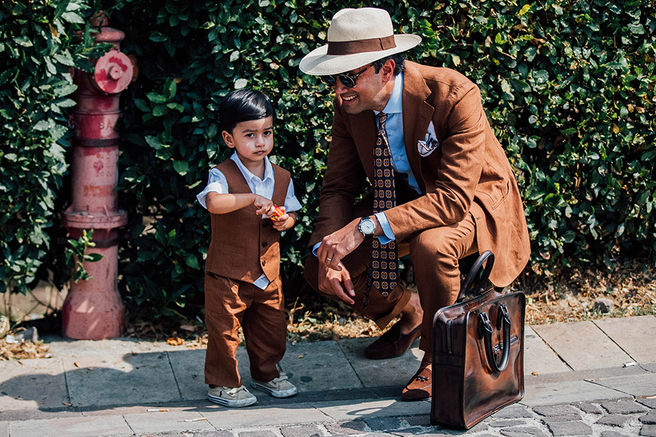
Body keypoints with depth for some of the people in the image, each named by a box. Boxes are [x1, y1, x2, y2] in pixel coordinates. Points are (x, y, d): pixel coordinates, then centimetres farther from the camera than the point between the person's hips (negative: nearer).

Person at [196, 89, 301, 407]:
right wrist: (251, 198, -41)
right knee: (224, 328, 2)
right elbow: (212, 201, -34)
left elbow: (291, 213, 14)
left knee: (272, 325, 14)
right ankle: (222, 384, 17)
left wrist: (284, 221, -9)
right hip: (228, 273, -5)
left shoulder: (282, 178, 4)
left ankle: (266, 374, 36)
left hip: (268, 271, 5)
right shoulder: (223, 175, -14)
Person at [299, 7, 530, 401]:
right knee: (319, 269, -10)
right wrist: (329, 250, -25)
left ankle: (438, 358, -11)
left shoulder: (454, 95, -32)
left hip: (474, 198, -6)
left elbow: (454, 198, -36)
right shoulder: (351, 104, -13)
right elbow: (338, 187, -5)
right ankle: (410, 313, 21)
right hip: (403, 197, 6)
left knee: (431, 245, -39)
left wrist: (365, 227, -44)